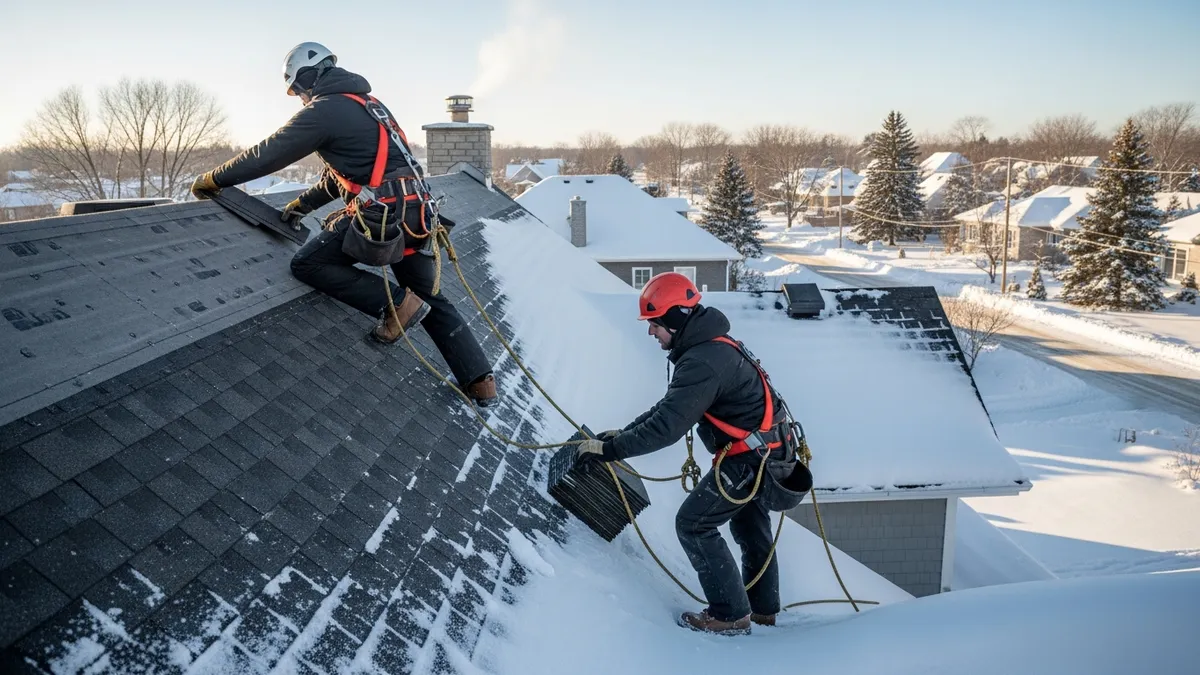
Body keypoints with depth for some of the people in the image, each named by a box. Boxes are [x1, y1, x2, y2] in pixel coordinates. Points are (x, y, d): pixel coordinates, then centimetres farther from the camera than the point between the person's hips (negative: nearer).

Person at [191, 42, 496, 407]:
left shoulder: (324, 110, -6)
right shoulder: (364, 105, 22)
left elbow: (268, 154, -4)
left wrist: (213, 179, 9)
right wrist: (303, 203, 33)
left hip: (383, 216, -9)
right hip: (416, 213, 9)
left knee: (307, 264, 1)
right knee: (429, 299, 19)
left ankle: (395, 303, -5)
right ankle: (480, 379, 18)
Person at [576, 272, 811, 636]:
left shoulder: (704, 362, -25)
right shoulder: (712, 345, 9)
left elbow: (668, 426, -29)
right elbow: (670, 405, 14)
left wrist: (612, 448, -22)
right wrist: (625, 432, 8)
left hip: (749, 458, -10)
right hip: (767, 451, 11)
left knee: (693, 525, 0)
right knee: (750, 527, 25)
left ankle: (730, 615, 7)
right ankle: (763, 608, 42)